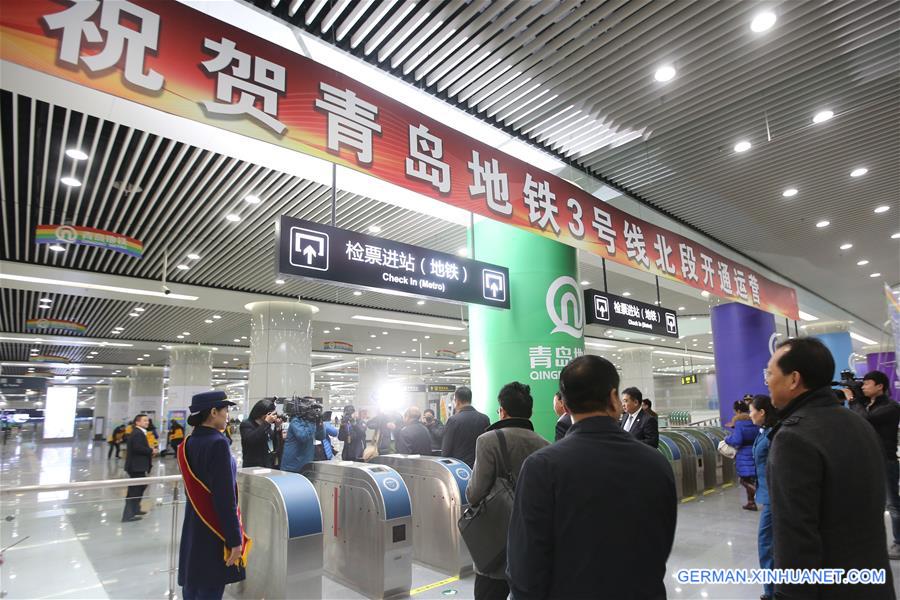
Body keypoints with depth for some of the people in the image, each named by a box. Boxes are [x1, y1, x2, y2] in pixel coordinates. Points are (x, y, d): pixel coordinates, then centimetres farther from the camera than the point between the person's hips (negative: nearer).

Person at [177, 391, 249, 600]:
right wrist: (235, 539, -17)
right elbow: (225, 497, -21)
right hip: (214, 531, -8)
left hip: (192, 527, 8)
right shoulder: (218, 443, -20)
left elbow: (193, 488, 11)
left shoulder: (188, 443, 4)